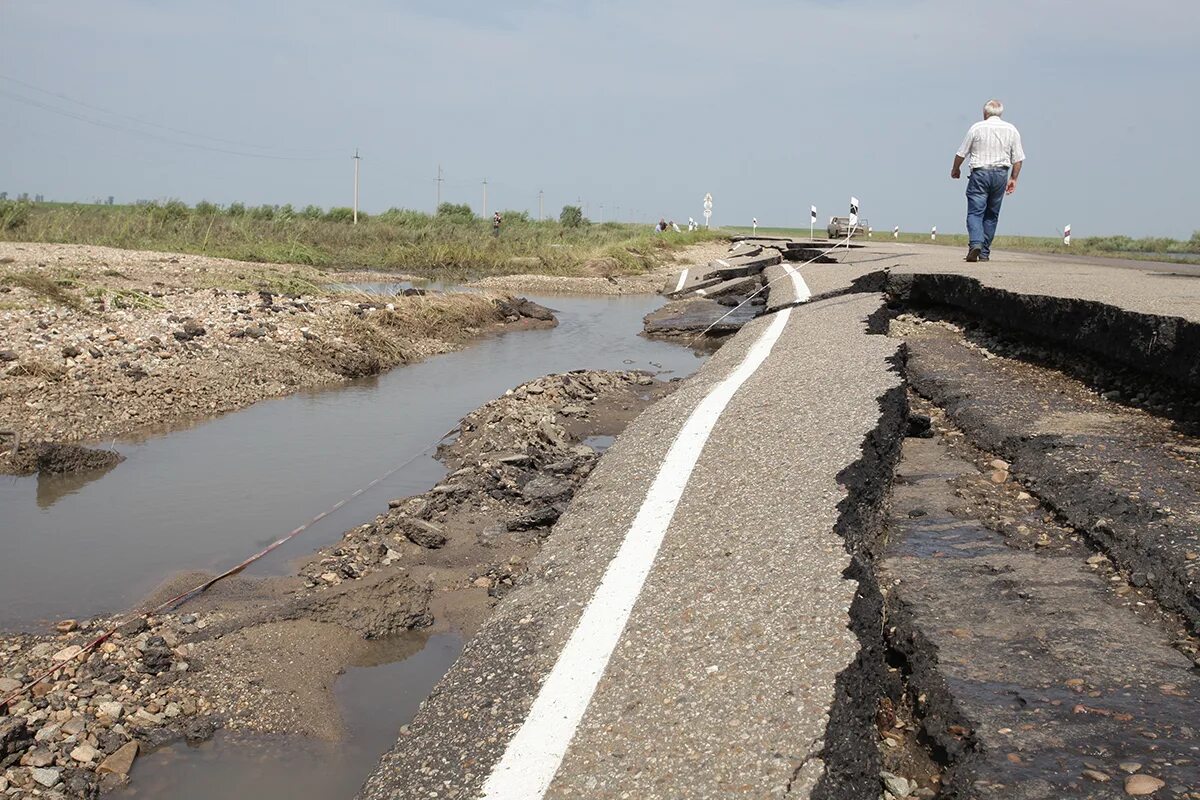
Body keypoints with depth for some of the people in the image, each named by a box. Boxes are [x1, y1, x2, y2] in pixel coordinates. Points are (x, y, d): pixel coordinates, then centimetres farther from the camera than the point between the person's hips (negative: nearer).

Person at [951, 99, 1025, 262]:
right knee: (991, 215, 10)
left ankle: (975, 244, -29)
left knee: (975, 212, -6)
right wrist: (1013, 178, 15)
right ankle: (985, 253, 10)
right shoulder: (1011, 130, 8)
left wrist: (955, 169, 20)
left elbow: (961, 153, 4)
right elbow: (1018, 158, 6)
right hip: (1001, 174, 3)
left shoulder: (977, 128, -1)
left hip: (980, 173, -3)